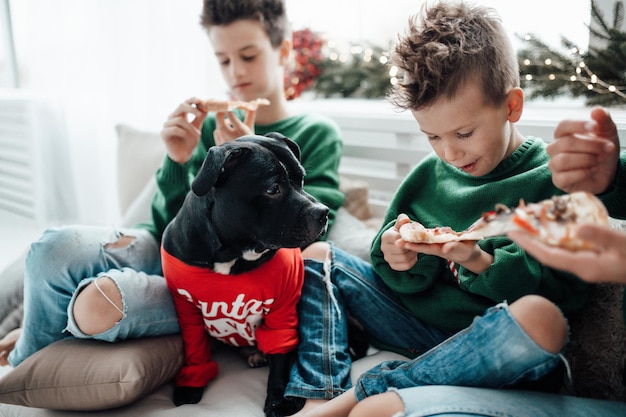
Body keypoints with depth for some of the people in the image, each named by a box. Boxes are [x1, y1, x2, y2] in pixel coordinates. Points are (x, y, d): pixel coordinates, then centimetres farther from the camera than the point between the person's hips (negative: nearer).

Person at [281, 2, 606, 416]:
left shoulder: (552, 180, -6)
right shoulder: (430, 174, 7)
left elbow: (568, 290, -11)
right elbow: (408, 281, 12)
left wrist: (481, 263, -24)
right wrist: (398, 259, -12)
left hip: (490, 348, -4)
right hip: (419, 326, 5)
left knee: (541, 316, -38)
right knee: (318, 253, 3)